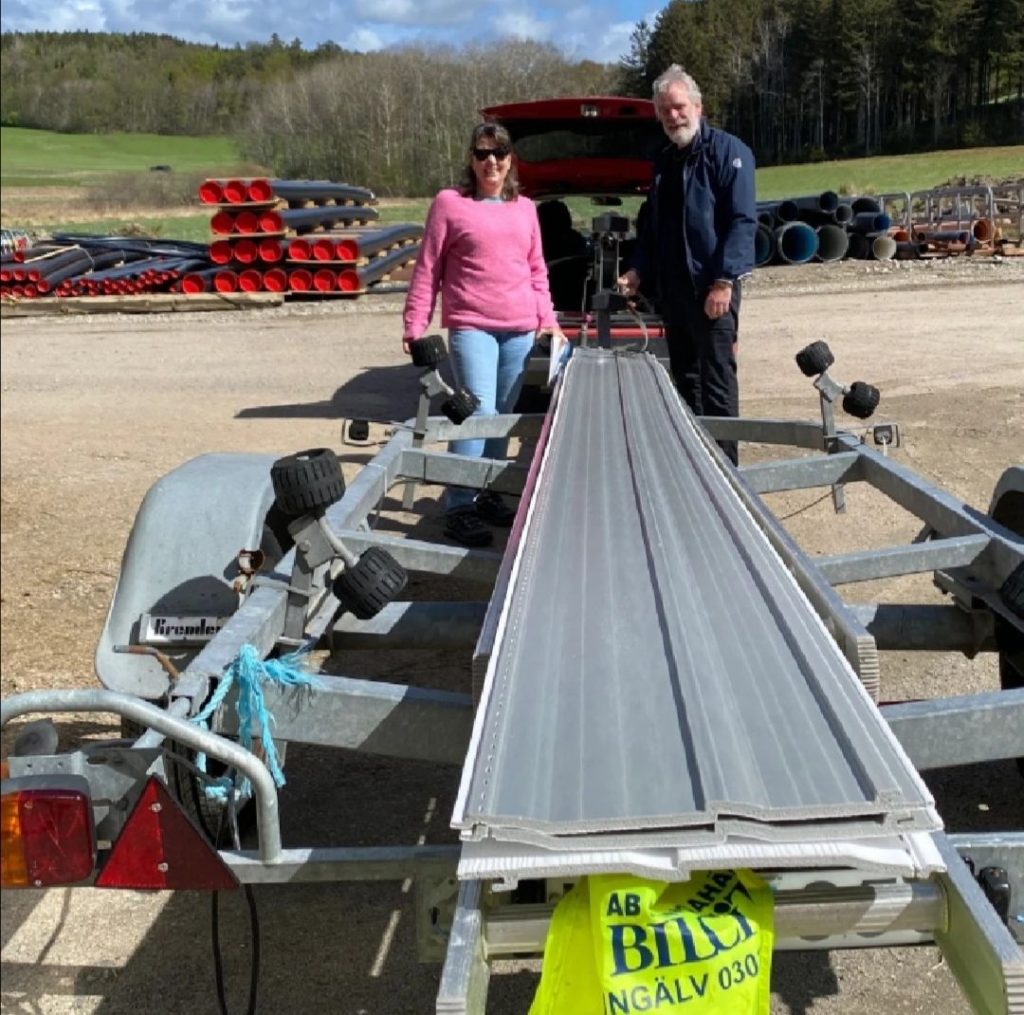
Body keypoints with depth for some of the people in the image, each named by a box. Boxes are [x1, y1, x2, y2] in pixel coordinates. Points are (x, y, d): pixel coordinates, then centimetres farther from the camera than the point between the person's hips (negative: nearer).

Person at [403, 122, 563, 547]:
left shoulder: (525, 208, 15)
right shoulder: (450, 202, 2)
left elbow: (537, 271, 19)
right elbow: (427, 269, 0)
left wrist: (547, 319, 10)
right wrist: (415, 326, -4)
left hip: (520, 329, 5)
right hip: (471, 326, -5)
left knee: (503, 415, 10)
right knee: (479, 411, -14)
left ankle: (488, 494, 22)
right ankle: (458, 507, -8)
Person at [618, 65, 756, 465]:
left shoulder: (727, 151, -6)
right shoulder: (663, 160, 17)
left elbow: (742, 221, -14)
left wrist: (724, 281, -21)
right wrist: (639, 270, 11)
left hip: (711, 288, -7)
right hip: (671, 289, 8)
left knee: (717, 382, -5)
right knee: (684, 377, 12)